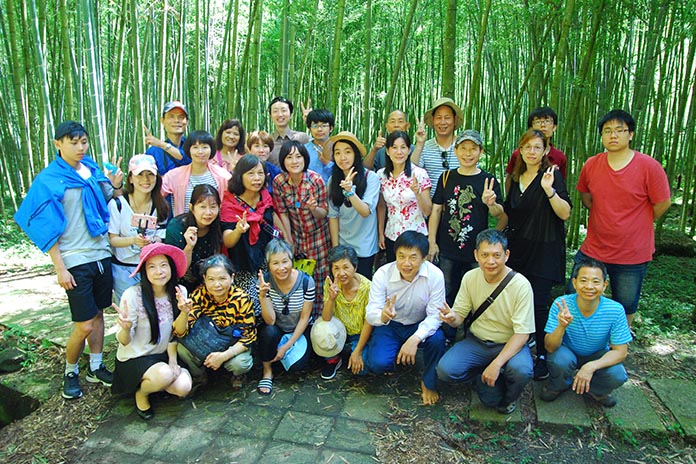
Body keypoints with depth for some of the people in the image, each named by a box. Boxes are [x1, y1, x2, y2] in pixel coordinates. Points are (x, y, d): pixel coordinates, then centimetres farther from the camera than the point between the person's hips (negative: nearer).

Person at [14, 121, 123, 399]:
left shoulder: (92, 170, 7)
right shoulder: (49, 180, -8)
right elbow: (46, 228, -9)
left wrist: (114, 186, -2)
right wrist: (60, 268, -12)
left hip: (101, 254, 5)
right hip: (75, 260, -5)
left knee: (98, 312, 14)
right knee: (85, 325, -2)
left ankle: (96, 368, 29)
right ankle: (70, 371, 23)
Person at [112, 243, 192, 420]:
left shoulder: (179, 292, -9)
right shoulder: (133, 295, -20)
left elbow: (174, 333, 3)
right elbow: (124, 341, -14)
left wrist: (173, 361, -8)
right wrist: (126, 328, -36)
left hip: (164, 355, 4)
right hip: (134, 358, -4)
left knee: (183, 386, -20)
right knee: (164, 375, -33)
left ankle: (154, 382, 13)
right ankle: (141, 393, 3)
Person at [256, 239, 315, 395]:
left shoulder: (306, 281, -21)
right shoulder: (265, 281, -19)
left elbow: (304, 318, -12)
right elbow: (270, 321, -22)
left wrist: (287, 346, -13)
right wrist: (262, 296, -38)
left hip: (300, 331, 0)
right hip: (277, 329, 0)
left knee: (296, 365, -22)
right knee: (268, 331, -33)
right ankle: (267, 371, -6)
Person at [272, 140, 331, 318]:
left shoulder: (316, 180, -19)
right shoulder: (278, 181, -11)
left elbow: (324, 213, -12)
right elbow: (282, 213, -4)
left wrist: (313, 208, -34)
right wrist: (289, 241, -4)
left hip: (318, 235, -2)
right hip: (296, 235, 2)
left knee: (319, 277, 5)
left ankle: (319, 317, 23)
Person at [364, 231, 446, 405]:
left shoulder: (435, 275, -22)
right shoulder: (382, 274, -21)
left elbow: (435, 315, -21)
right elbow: (370, 314, -22)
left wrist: (415, 339, -37)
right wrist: (383, 316, -47)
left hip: (420, 326, 1)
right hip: (389, 326, 0)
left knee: (437, 339, -31)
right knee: (377, 364, -24)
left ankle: (429, 383, -2)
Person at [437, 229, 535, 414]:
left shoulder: (520, 285, -18)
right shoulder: (470, 278, -7)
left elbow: (522, 333, -19)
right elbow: (459, 316, -1)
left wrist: (497, 364, -31)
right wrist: (452, 318, -27)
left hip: (509, 344, -3)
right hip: (477, 341, 3)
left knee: (522, 371, -35)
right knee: (445, 369, -21)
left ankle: (508, 398, 3)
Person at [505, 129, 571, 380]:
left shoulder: (551, 175, -5)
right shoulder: (516, 178, 12)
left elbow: (565, 213, -15)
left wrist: (549, 190, -27)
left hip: (544, 249, -5)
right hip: (517, 248, 5)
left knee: (538, 305, -5)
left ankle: (542, 356, 11)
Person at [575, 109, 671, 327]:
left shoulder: (649, 167, -13)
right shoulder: (591, 165, -3)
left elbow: (662, 204, -4)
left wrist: (634, 225, 5)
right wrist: (607, 220, 9)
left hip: (632, 256, -2)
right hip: (593, 250, 3)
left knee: (625, 309, 15)